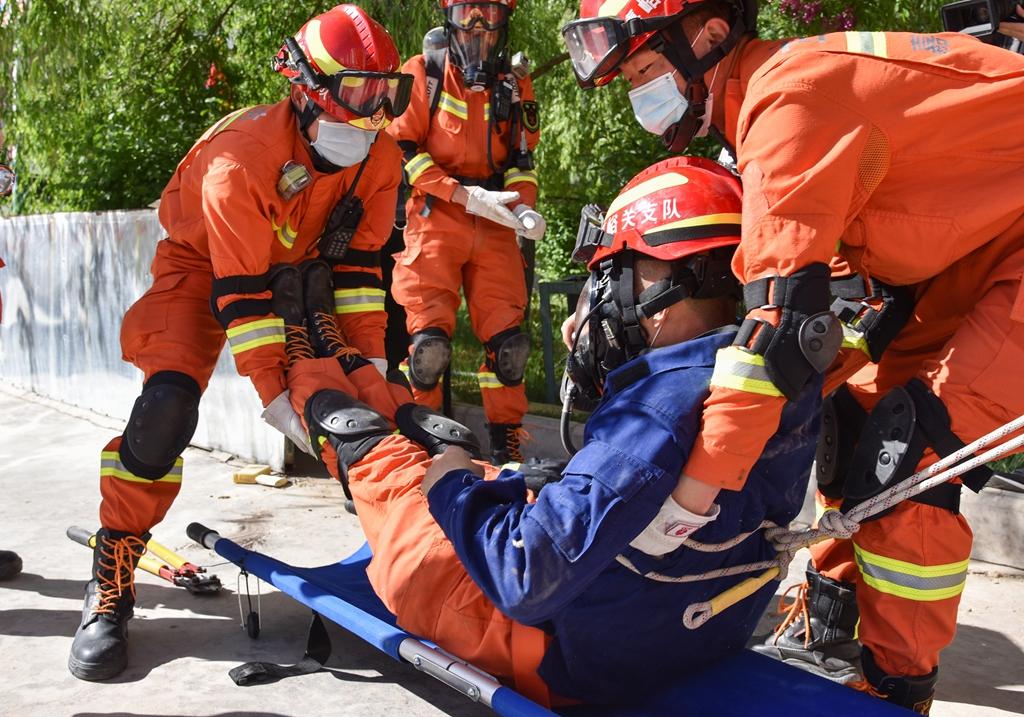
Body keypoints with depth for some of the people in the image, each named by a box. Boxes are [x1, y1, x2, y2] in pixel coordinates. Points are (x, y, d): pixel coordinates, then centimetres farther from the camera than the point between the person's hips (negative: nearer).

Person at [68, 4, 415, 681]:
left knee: (349, 390, -13)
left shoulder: (380, 161, -17)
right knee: (167, 404, -23)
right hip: (206, 267, -5)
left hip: (296, 270, 6)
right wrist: (275, 393, -35)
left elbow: (357, 265, -12)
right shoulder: (241, 160, -34)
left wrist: (367, 364, -19)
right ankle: (111, 583, -12)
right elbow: (241, 290, -33)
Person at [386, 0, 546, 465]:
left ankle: (507, 449, 11)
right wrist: (467, 195, -15)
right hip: (435, 218, -3)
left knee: (507, 341, 0)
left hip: (493, 225, 4)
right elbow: (402, 150, -6)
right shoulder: (423, 74, 0)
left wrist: (523, 206, -5)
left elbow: (522, 158, 16)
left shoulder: (516, 87, 12)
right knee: (429, 340, -12)